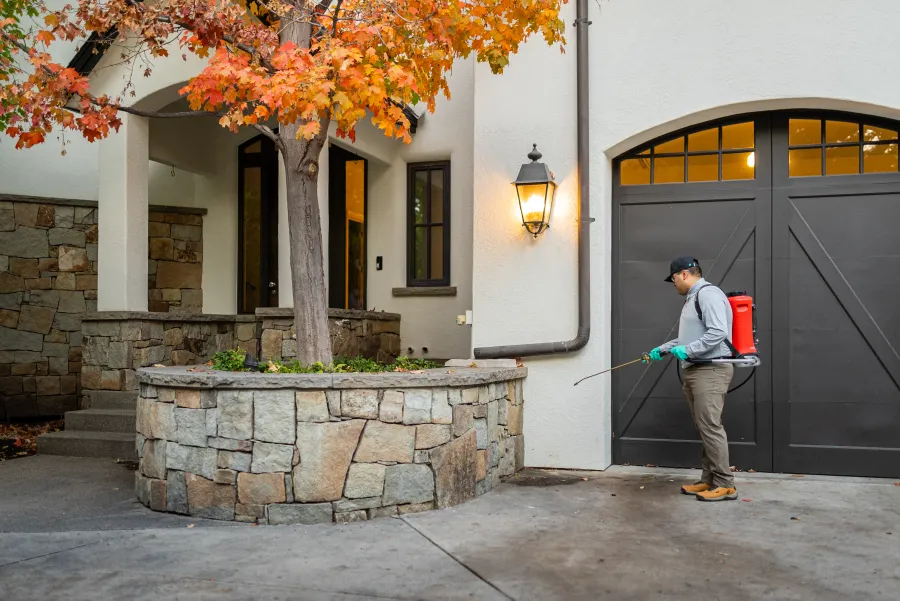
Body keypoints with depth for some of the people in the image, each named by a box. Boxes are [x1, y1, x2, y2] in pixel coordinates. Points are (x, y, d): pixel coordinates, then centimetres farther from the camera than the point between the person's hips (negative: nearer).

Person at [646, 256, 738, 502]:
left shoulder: (708, 294, -12)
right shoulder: (692, 298, 21)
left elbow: (718, 332, -23)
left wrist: (687, 351, -20)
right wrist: (662, 349, 22)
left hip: (711, 371, -10)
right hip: (695, 371, 10)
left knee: (710, 427, -10)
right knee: (704, 428, 10)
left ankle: (725, 485, -5)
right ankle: (709, 480, 14)